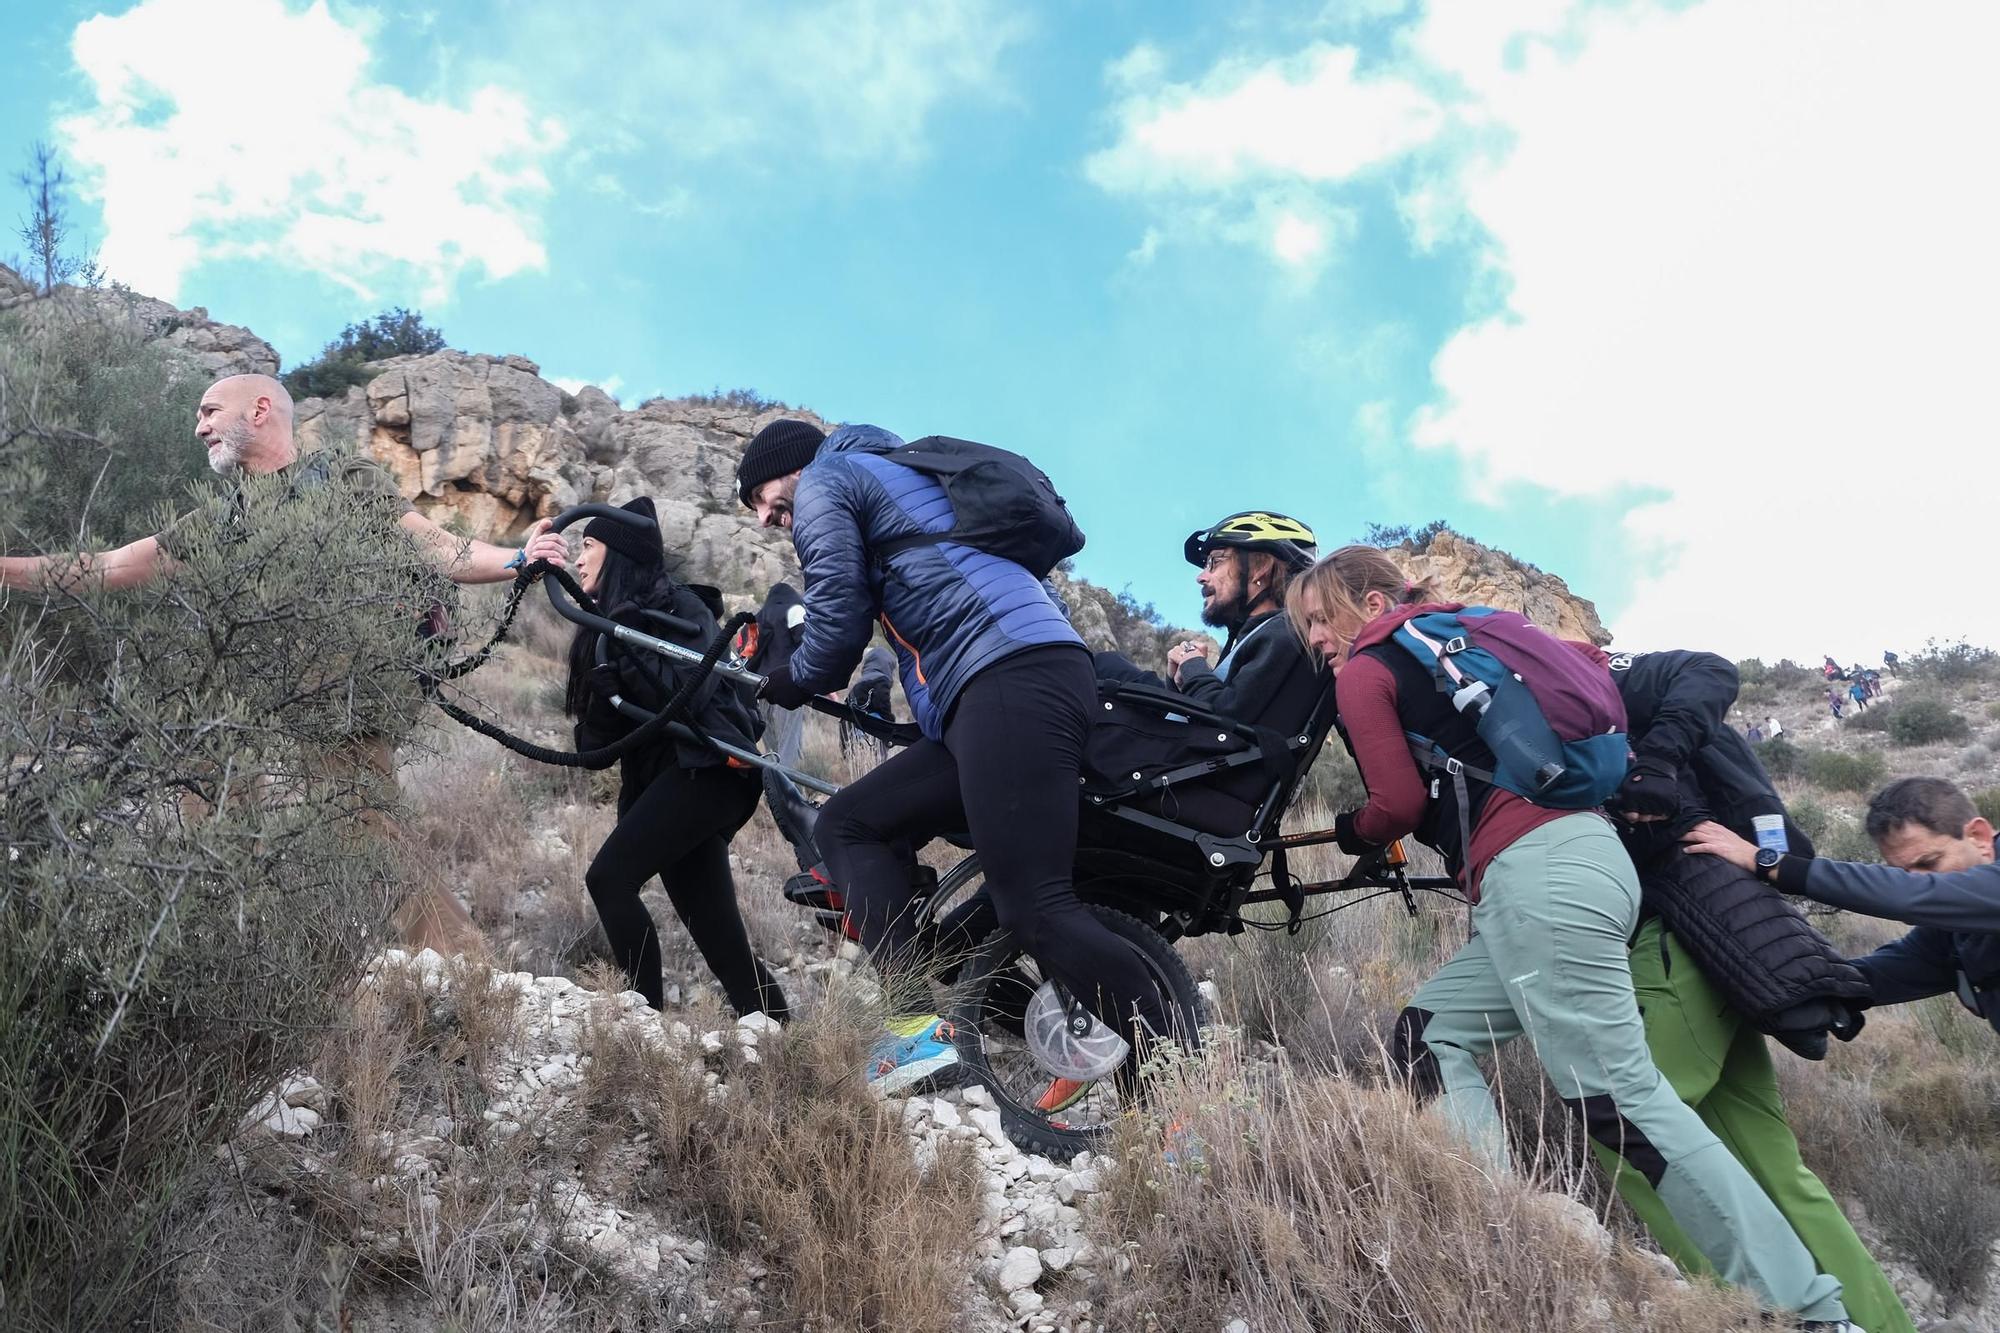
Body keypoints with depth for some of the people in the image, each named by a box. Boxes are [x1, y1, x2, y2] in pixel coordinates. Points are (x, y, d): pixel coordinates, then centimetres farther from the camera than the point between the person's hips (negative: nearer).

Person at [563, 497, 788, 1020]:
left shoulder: (679, 607, -4)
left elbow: (688, 694, -19)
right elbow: (597, 744, 11)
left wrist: (627, 652, -22)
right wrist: (604, 688, -8)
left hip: (704, 769, -8)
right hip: (659, 780, 8)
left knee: (609, 876, -19)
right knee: (721, 940, 3)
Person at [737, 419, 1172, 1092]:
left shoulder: (822, 479, 9)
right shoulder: (903, 475, 36)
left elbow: (838, 622, -1)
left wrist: (788, 684, 18)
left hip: (1009, 681, -10)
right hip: (1045, 672, 10)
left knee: (1037, 909, -16)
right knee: (848, 823, 12)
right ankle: (921, 1018, -4)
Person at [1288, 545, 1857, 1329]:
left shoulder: (1362, 675, 4)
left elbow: (1400, 802, -2)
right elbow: (1589, 662, 30)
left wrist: (1352, 835, 18)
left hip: (1538, 876, -9)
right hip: (1587, 852, 10)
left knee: (1619, 1098, -10)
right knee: (1429, 1036, 14)